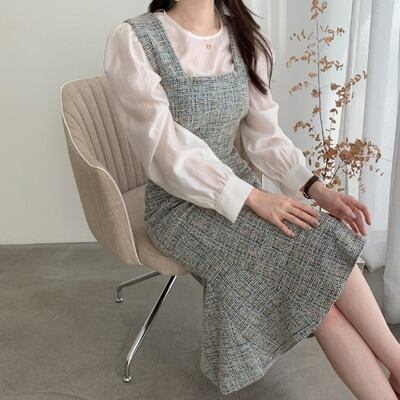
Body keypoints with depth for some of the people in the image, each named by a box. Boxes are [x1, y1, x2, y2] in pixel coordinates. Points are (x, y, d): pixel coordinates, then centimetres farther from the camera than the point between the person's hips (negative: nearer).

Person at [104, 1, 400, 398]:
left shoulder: (246, 39, 5)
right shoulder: (133, 40, -13)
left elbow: (264, 135, 4)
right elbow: (166, 151, -19)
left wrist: (316, 188, -12)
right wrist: (256, 198, -24)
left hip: (240, 191, 5)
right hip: (179, 205, -5)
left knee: (320, 288, -19)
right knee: (320, 249, -22)